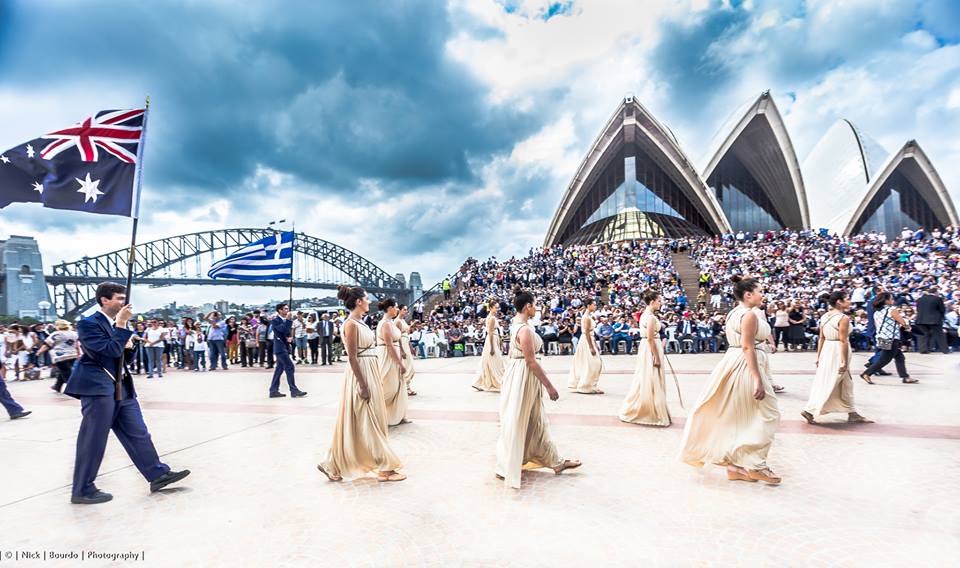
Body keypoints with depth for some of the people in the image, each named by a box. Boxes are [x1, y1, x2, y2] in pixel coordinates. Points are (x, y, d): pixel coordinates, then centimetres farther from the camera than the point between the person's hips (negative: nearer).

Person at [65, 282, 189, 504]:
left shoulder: (116, 324, 15)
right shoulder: (88, 323, -11)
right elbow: (111, 350, -21)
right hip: (98, 388, -8)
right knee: (93, 441, 1)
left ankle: (158, 474, 12)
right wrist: (122, 324, -19)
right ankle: (82, 490, 16)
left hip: (121, 389, 8)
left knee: (138, 434, 8)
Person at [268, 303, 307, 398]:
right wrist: (288, 319, -21)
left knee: (280, 369, 10)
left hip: (284, 347, 9)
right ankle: (294, 391, -12)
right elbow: (283, 329, -25)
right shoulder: (275, 320, -10)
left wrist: (289, 338, 2)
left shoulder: (285, 320, 16)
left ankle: (273, 391, 15)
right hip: (280, 348, -9)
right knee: (289, 367, -12)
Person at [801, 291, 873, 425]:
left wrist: (819, 356, 12)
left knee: (846, 384, 18)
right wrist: (845, 361, -17)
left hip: (827, 349, 8)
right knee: (828, 384, -2)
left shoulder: (825, 316, 7)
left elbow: (821, 338, 9)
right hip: (838, 352, -8)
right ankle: (809, 410, -2)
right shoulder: (843, 318, -16)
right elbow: (843, 341, -18)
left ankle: (852, 413, 27)